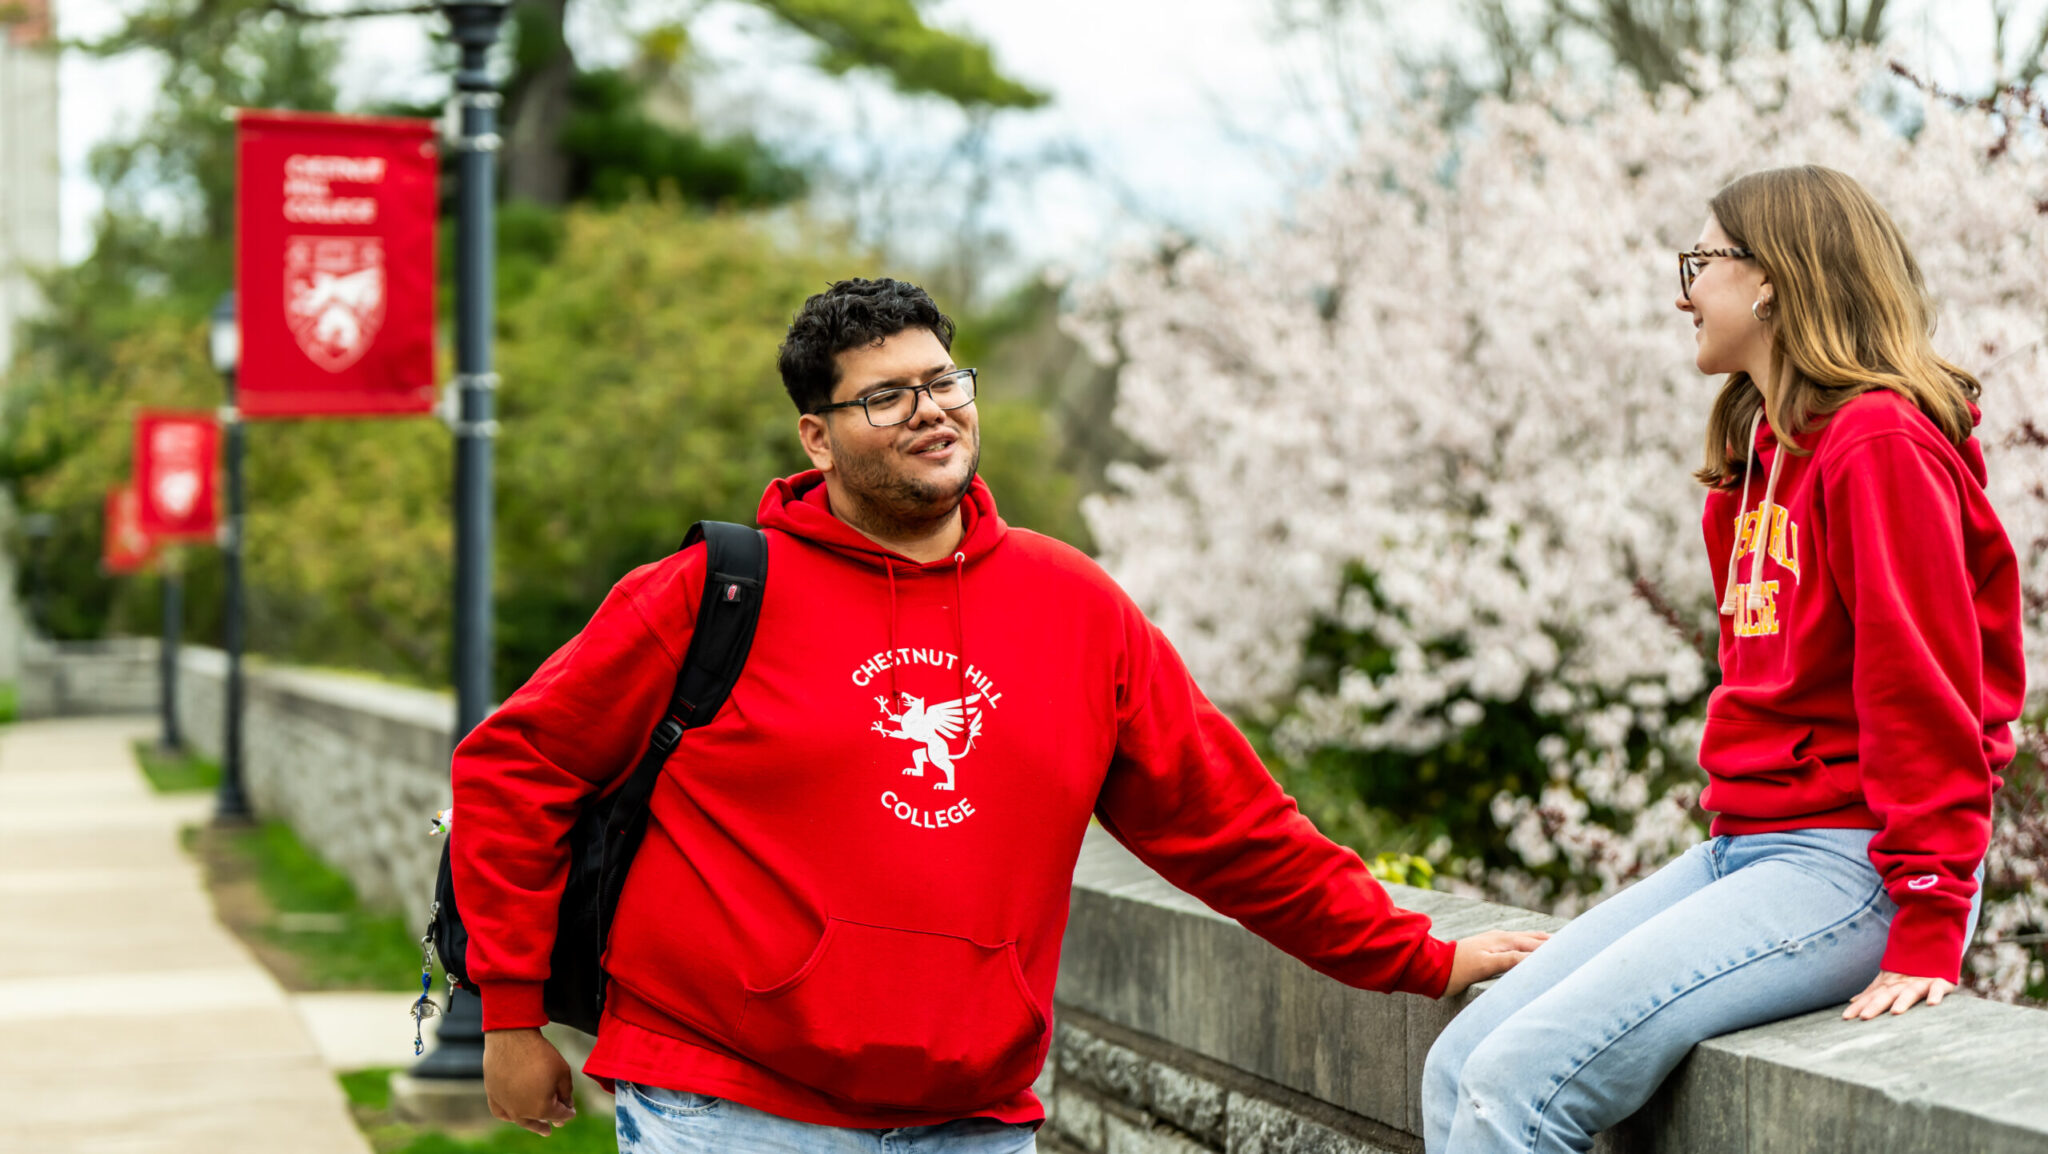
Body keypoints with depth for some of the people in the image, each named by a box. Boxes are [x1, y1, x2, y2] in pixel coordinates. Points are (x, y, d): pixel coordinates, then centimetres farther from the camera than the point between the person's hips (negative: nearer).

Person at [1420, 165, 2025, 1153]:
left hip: (1845, 862, -9)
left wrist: (1928, 938, -18)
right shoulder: (1761, 455, 20)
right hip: (1740, 846, 9)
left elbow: (1924, 695, -16)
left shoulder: (1881, 446, -11)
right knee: (1460, 1067, -5)